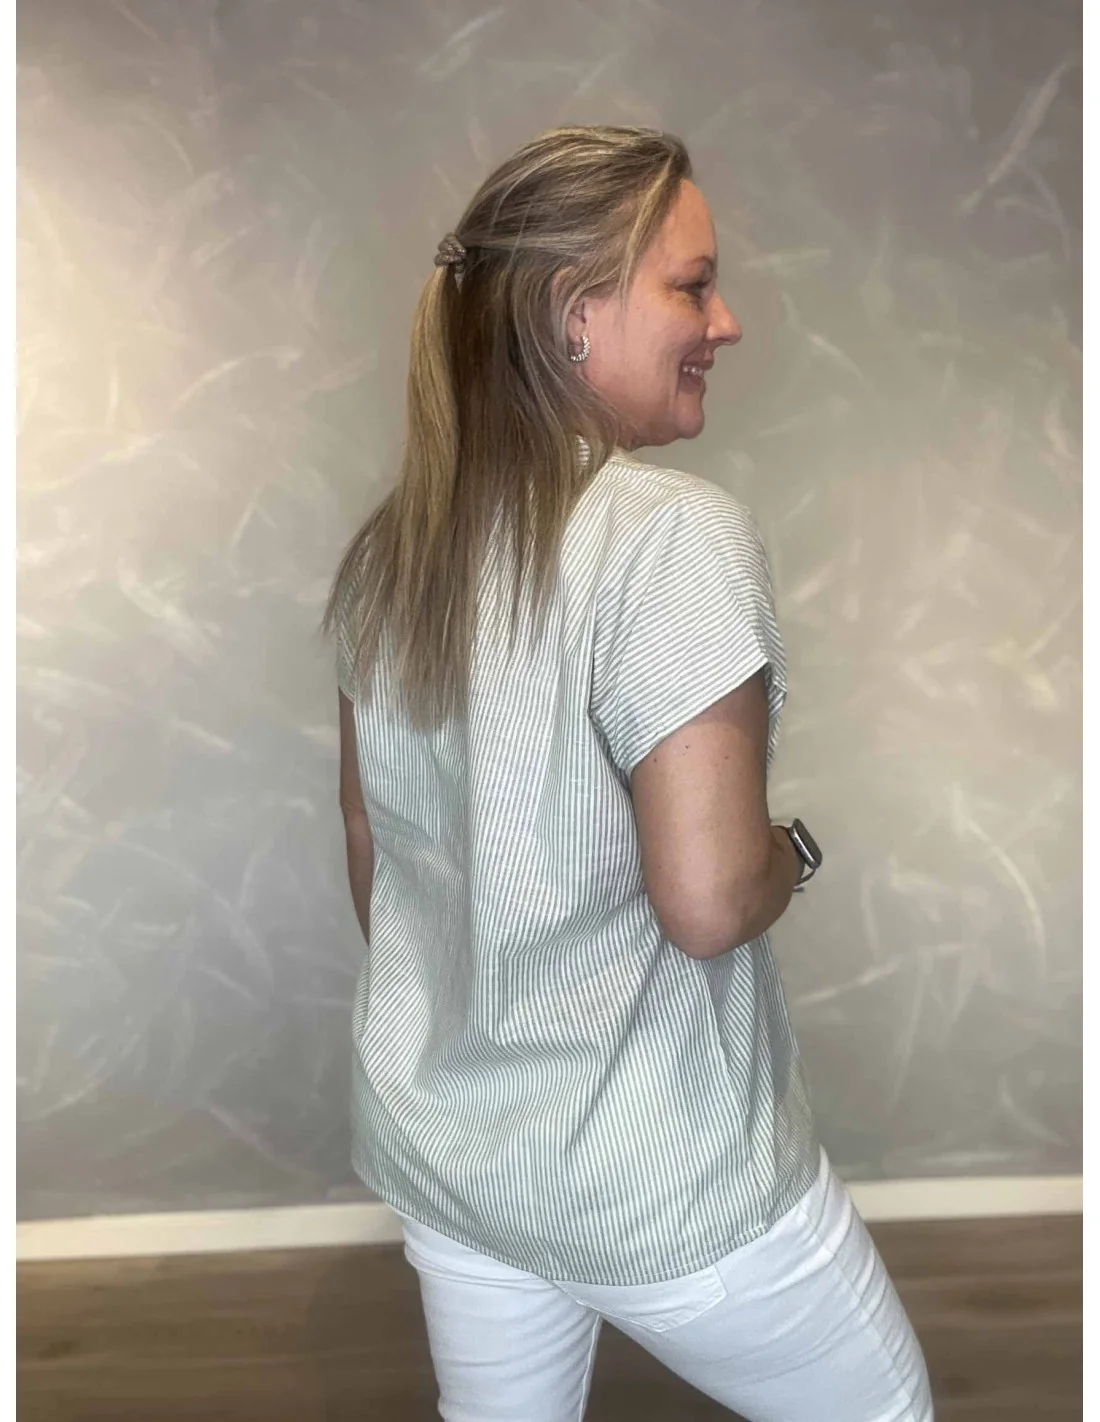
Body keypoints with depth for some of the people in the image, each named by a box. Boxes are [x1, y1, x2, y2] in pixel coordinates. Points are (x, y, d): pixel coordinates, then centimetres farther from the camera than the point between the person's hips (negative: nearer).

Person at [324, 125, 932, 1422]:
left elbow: (370, 847, 8)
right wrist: (794, 852, -5)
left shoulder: (390, 545, -1)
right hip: (660, 1172, -6)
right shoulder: (677, 536, -23)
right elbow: (708, 901, -27)